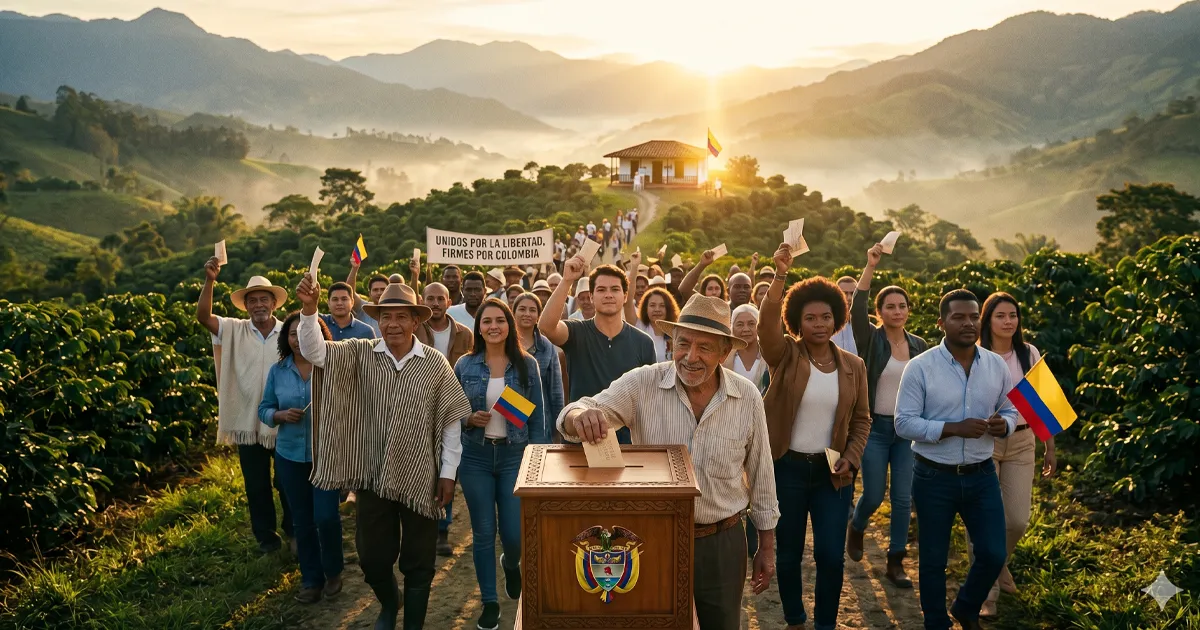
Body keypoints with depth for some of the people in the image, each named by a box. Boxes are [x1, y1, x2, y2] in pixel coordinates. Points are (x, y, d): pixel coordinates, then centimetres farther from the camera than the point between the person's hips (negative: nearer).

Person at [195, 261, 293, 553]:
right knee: (256, 485, 14)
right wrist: (209, 280, -27)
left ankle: (292, 527, 38)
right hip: (248, 422, 1)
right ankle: (266, 535, 31)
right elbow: (203, 316, -16)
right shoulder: (234, 331, -3)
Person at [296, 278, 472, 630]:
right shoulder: (361, 354, -3)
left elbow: (451, 420, -3)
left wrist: (448, 473, -3)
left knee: (417, 563, 10)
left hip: (420, 478, -2)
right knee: (372, 559, 15)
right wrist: (309, 309, -32)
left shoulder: (435, 364, -7)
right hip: (373, 476, 2)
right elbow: (314, 351, -15)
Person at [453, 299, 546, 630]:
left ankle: (511, 564, 37)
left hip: (515, 456, -1)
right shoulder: (464, 365, -1)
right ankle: (489, 601, 23)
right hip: (475, 457, 1)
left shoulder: (527, 364, -3)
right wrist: (469, 419, -16)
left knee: (515, 534, 0)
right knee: (483, 532, 7)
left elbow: (537, 416, 0)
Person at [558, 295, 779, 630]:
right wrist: (581, 416, -46)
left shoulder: (747, 397, -7)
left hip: (723, 542, 1)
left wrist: (767, 546, 9)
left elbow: (760, 473, 3)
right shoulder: (642, 383, -13)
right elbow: (571, 418, -21)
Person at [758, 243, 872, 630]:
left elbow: (862, 420, 10)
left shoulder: (853, 366, 3)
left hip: (831, 472, 2)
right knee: (788, 554, 10)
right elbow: (766, 324, -26)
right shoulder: (785, 355, -5)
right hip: (787, 468, -1)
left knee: (831, 556, 0)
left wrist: (851, 459, -5)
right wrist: (779, 276, -38)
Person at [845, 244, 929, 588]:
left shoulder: (919, 345, 5)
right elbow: (857, 309, -26)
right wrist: (870, 267, -35)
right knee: (874, 495, 1)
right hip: (875, 427, -3)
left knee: (903, 498, 2)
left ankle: (896, 562, 14)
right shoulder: (870, 339, -7)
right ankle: (855, 528, 34)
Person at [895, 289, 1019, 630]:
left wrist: (1003, 425, -14)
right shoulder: (920, 367, -12)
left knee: (994, 554, 8)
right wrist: (954, 428, -25)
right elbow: (904, 423, -14)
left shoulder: (997, 365, 0)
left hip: (982, 476, 3)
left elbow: (1011, 412, 10)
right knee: (933, 559, 10)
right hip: (934, 478, -3)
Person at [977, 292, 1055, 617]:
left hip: (1021, 442, 3)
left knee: (1017, 520, 4)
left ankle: (999, 563, 37)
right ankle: (987, 590, 13)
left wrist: (1050, 447, 9)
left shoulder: (1029, 354, 2)